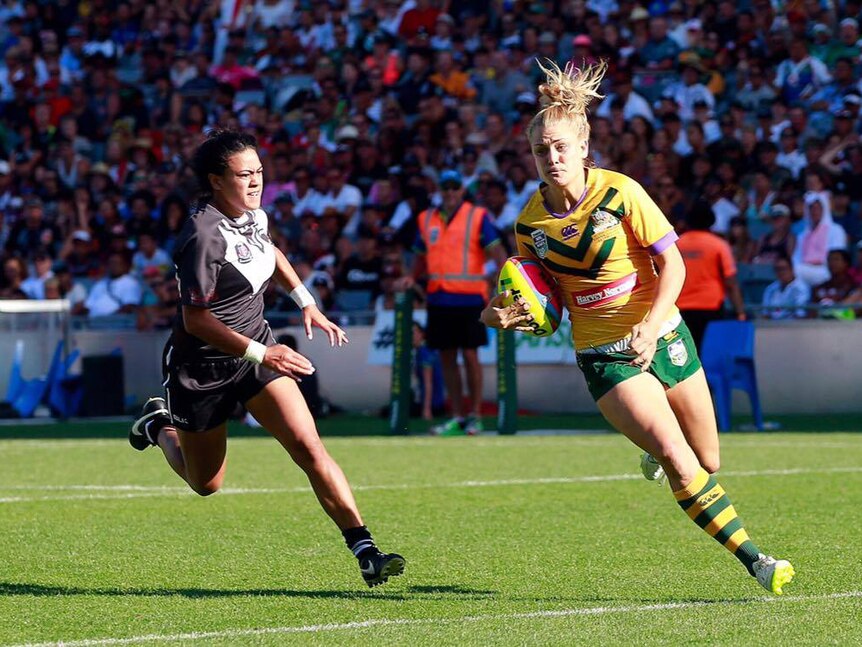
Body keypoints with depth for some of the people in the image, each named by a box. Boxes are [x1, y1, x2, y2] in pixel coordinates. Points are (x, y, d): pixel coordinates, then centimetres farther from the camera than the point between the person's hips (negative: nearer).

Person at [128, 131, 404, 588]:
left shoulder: (254, 215, -1)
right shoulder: (203, 236, -26)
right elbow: (195, 319, -26)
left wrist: (306, 302, 20)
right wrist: (260, 354, -30)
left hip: (257, 348, 6)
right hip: (202, 367, -6)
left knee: (310, 450, -13)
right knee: (206, 484, 14)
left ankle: (365, 552, -17)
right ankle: (158, 426, 45)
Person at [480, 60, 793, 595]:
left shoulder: (620, 192, -12)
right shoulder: (530, 223, -4)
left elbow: (672, 263, -11)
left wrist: (650, 326, -24)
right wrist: (500, 315, -13)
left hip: (662, 336, 0)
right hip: (604, 357, 0)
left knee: (707, 463, 11)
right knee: (680, 461, -19)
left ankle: (658, 456, 48)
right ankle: (755, 561, -15)